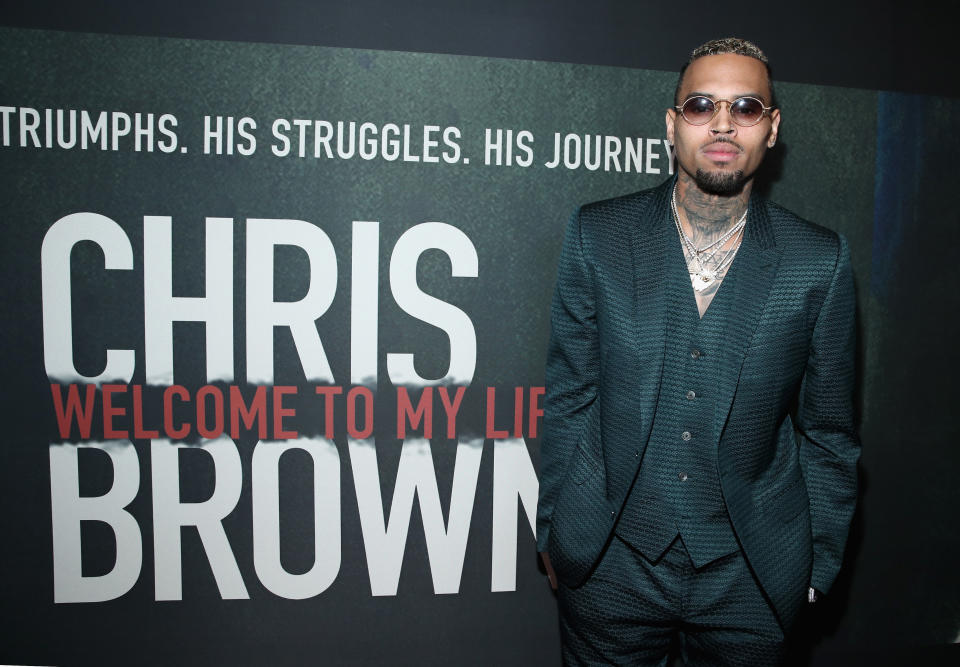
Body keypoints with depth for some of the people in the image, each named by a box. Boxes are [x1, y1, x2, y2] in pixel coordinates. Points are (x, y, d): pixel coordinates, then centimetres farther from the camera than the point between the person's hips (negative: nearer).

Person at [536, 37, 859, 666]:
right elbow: (569, 396, -2)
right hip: (611, 566, 0)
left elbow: (828, 430, 2)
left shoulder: (820, 261, -5)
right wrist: (555, 532, 2)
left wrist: (818, 565, 6)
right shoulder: (598, 235, -5)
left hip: (748, 578, 1)